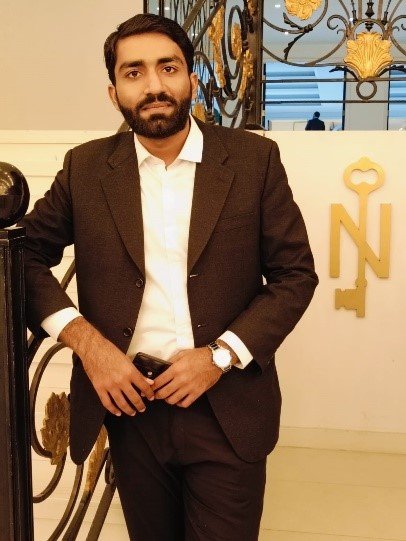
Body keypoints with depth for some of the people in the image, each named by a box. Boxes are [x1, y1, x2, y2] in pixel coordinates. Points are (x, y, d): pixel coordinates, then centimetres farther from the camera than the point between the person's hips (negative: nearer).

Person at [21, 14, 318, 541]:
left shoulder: (254, 159, -3)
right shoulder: (86, 168, 1)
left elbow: (295, 274, -2)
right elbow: (26, 254, 5)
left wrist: (221, 355, -13)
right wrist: (83, 338, -10)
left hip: (226, 409, -1)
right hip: (128, 403, 2)